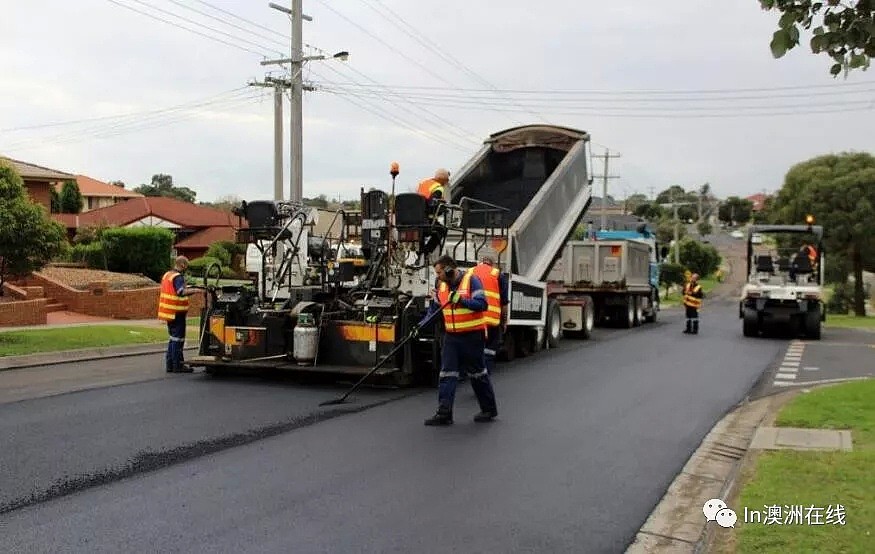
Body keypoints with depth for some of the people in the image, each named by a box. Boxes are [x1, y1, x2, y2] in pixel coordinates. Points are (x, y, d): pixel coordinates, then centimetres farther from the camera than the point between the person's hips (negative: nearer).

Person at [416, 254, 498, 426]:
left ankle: (489, 410, 23)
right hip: (451, 336, 5)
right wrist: (421, 325, 3)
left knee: (478, 373, 7)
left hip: (472, 336, -5)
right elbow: (434, 308, 14)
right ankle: (444, 413, 0)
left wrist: (461, 300, -28)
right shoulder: (441, 286, 6)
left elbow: (482, 304, -20)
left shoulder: (471, 280, -13)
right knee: (447, 374, -2)